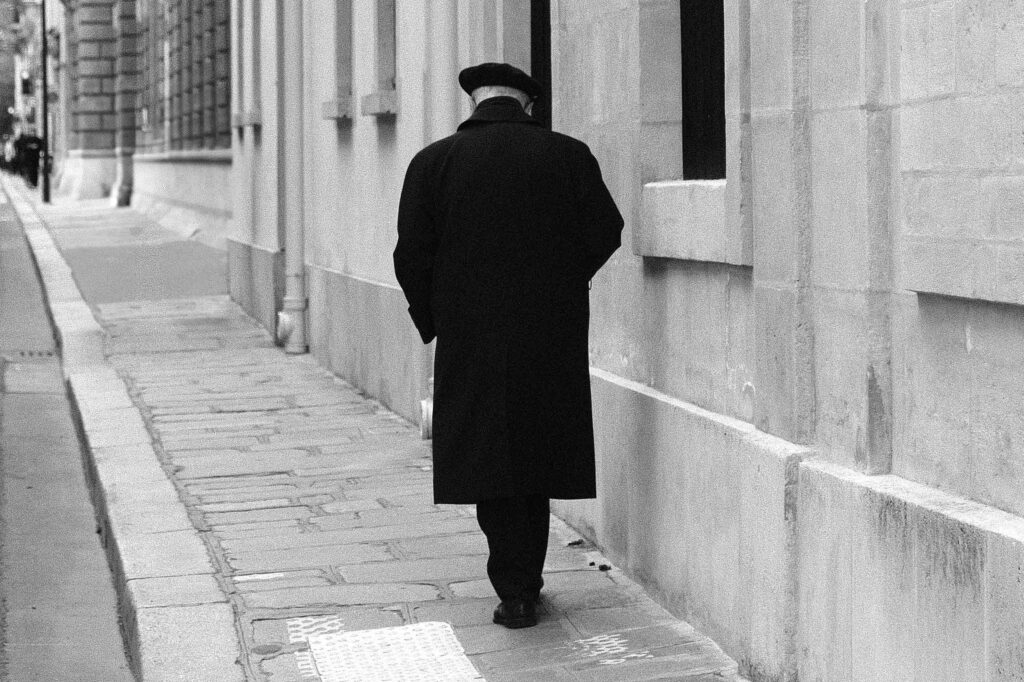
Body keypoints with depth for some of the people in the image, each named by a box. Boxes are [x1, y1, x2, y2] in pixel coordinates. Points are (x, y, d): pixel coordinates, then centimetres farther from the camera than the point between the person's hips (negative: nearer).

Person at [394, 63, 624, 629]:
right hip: (553, 336, 2)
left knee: (488, 456, 5)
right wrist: (560, 289, 12)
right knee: (535, 449, 15)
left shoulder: (433, 162, -3)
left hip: (471, 337, -2)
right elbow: (604, 232, -1)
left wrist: (431, 321, 6)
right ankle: (525, 582, 22)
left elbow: (413, 254, -6)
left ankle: (515, 591, -1)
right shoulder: (568, 156, 0)